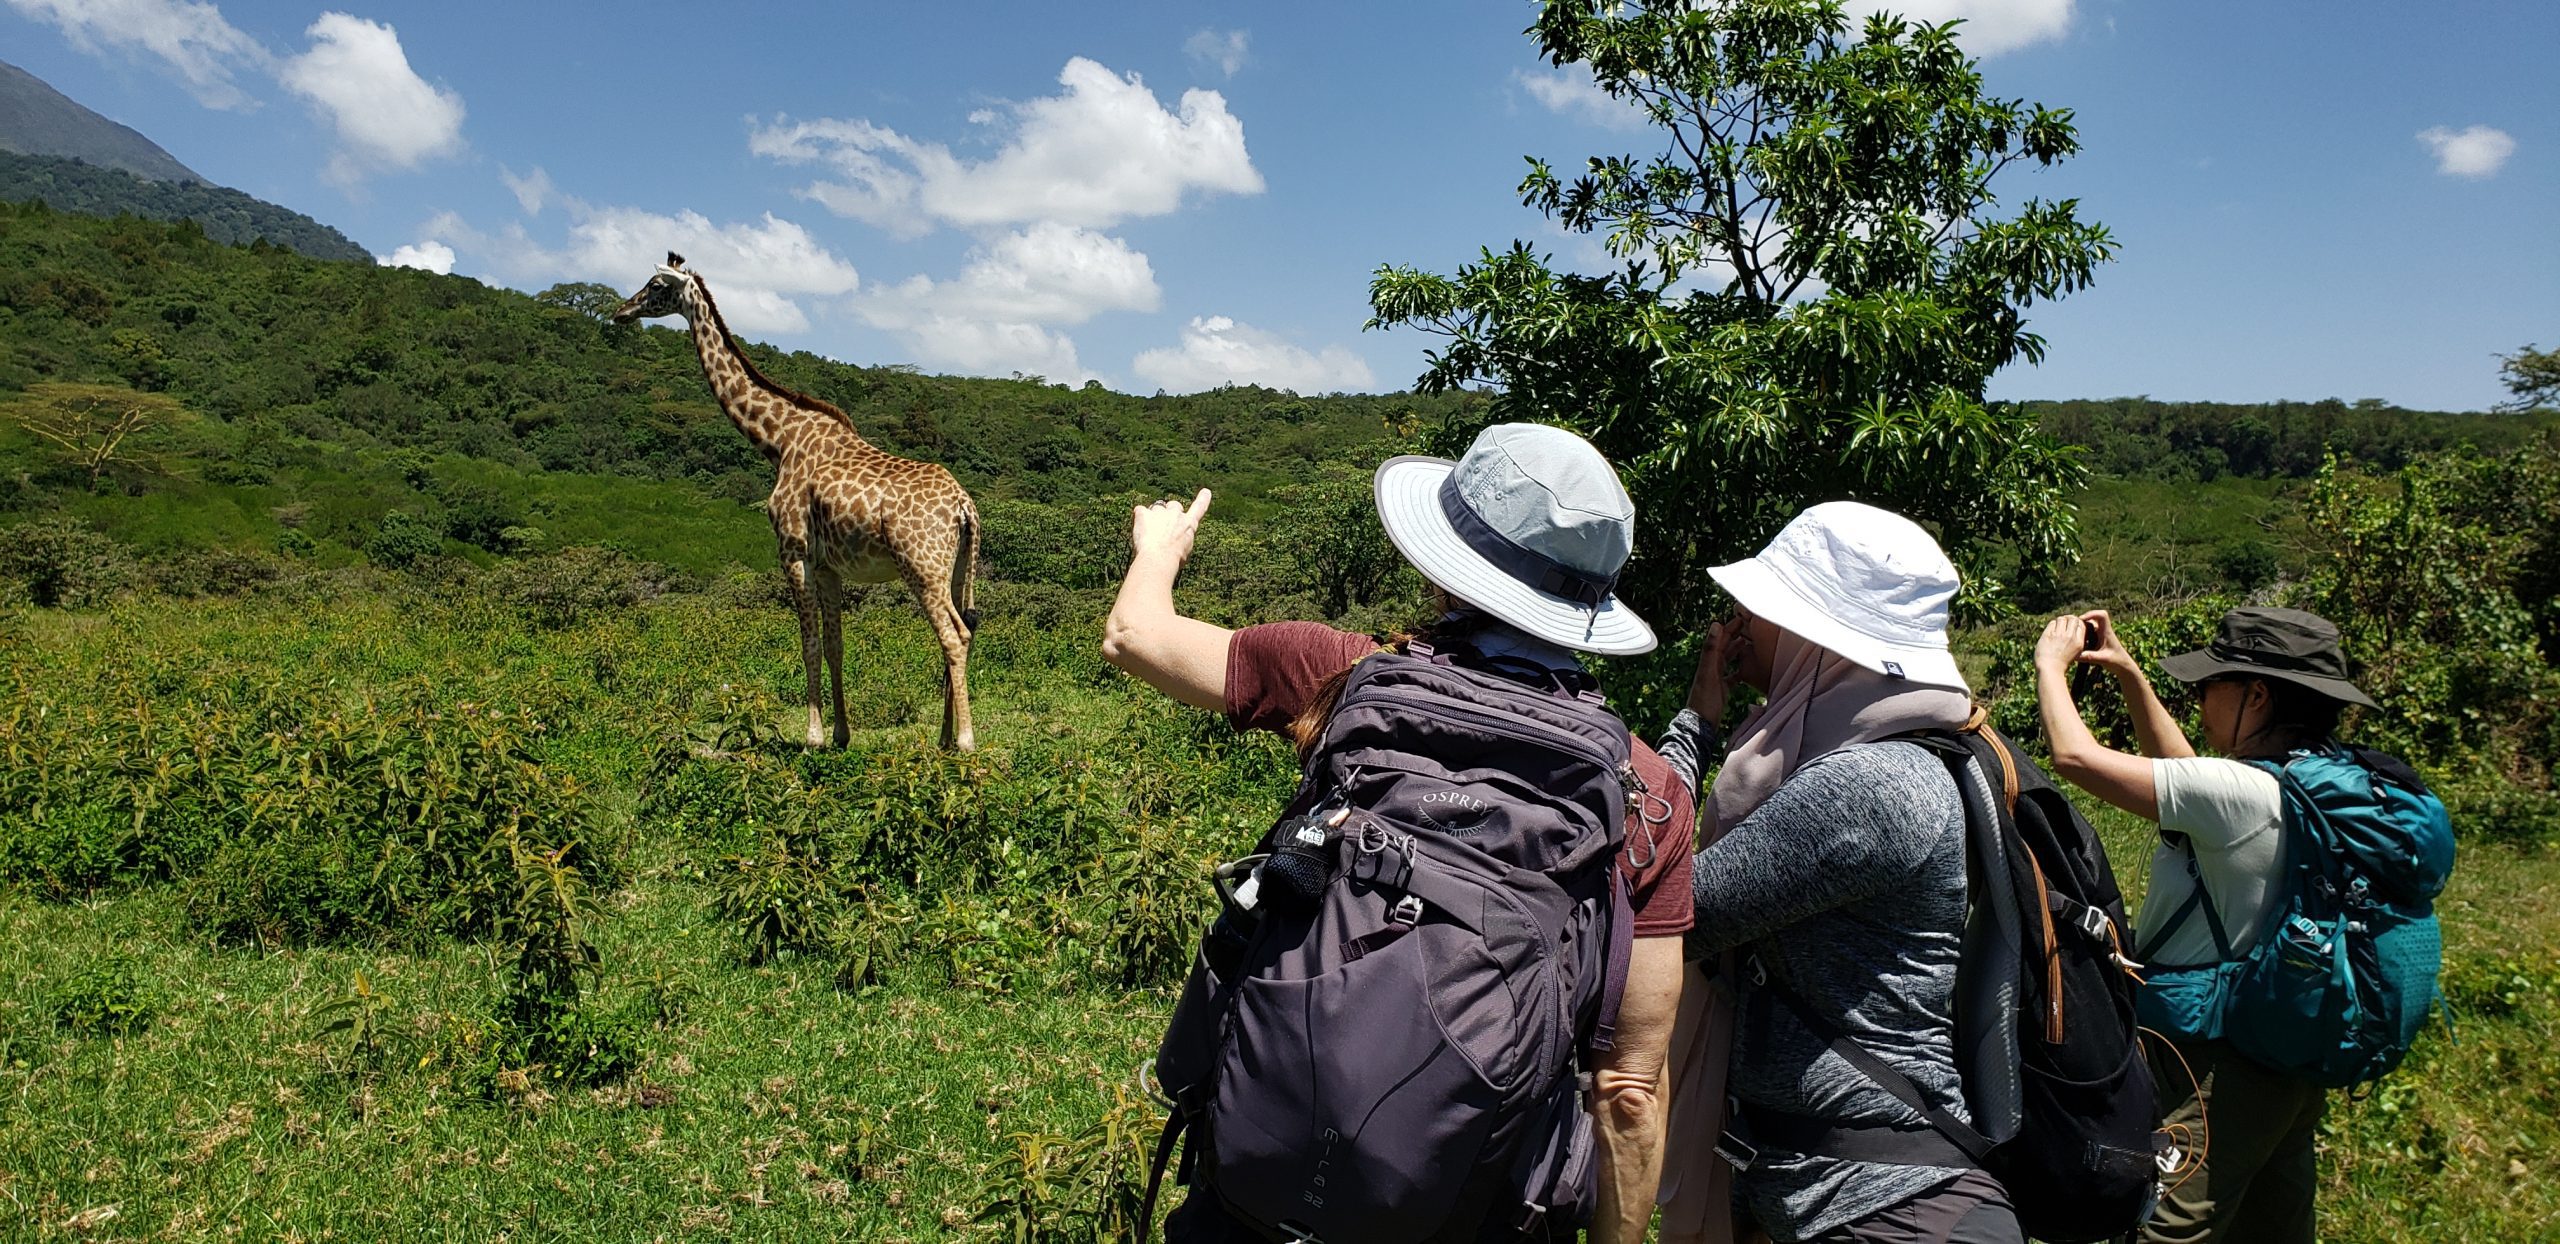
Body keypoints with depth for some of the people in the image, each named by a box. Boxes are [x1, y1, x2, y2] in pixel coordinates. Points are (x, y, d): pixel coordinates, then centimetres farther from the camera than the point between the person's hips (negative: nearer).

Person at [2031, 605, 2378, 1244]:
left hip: (2219, 1070, -9)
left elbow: (2076, 756, -25)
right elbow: (2183, 771, 20)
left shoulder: (2239, 794, -25)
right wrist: (2131, 676, 16)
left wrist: (2052, 664, -8)